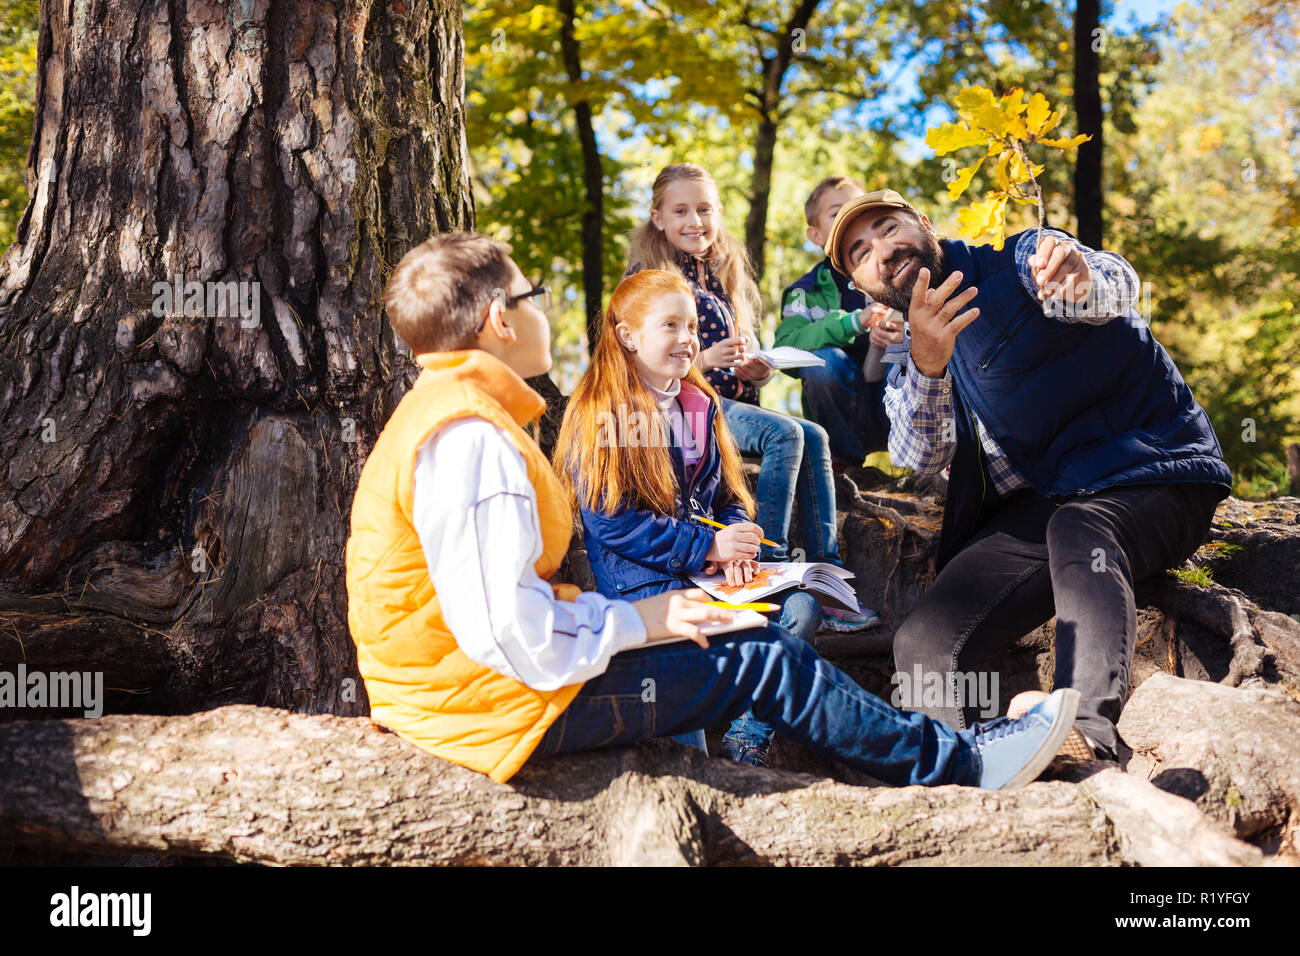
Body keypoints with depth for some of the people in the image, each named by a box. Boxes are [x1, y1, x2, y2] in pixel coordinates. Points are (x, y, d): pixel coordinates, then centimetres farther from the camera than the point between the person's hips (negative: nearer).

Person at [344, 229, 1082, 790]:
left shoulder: (439, 414, 12)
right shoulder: (472, 438, -24)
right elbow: (506, 627, -29)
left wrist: (615, 615, 8)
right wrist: (634, 622, -15)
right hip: (503, 702, -11)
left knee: (760, 645, 14)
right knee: (762, 661, -5)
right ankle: (960, 764, 12)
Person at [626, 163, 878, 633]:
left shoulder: (723, 274, 20)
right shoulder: (649, 276, -2)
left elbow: (747, 352, 24)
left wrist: (755, 368, 0)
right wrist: (702, 360, -23)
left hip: (730, 400, 7)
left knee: (813, 436, -17)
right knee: (784, 433, -27)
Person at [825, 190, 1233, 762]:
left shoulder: (1015, 260, 3)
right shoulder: (914, 358, 16)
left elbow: (1117, 285, -19)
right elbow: (920, 457, -5)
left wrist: (1082, 279, -46)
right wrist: (926, 365, -26)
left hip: (1151, 479, -4)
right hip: (1033, 508, 5)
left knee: (1075, 529, -40)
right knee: (921, 644, -18)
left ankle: (1089, 741, -56)